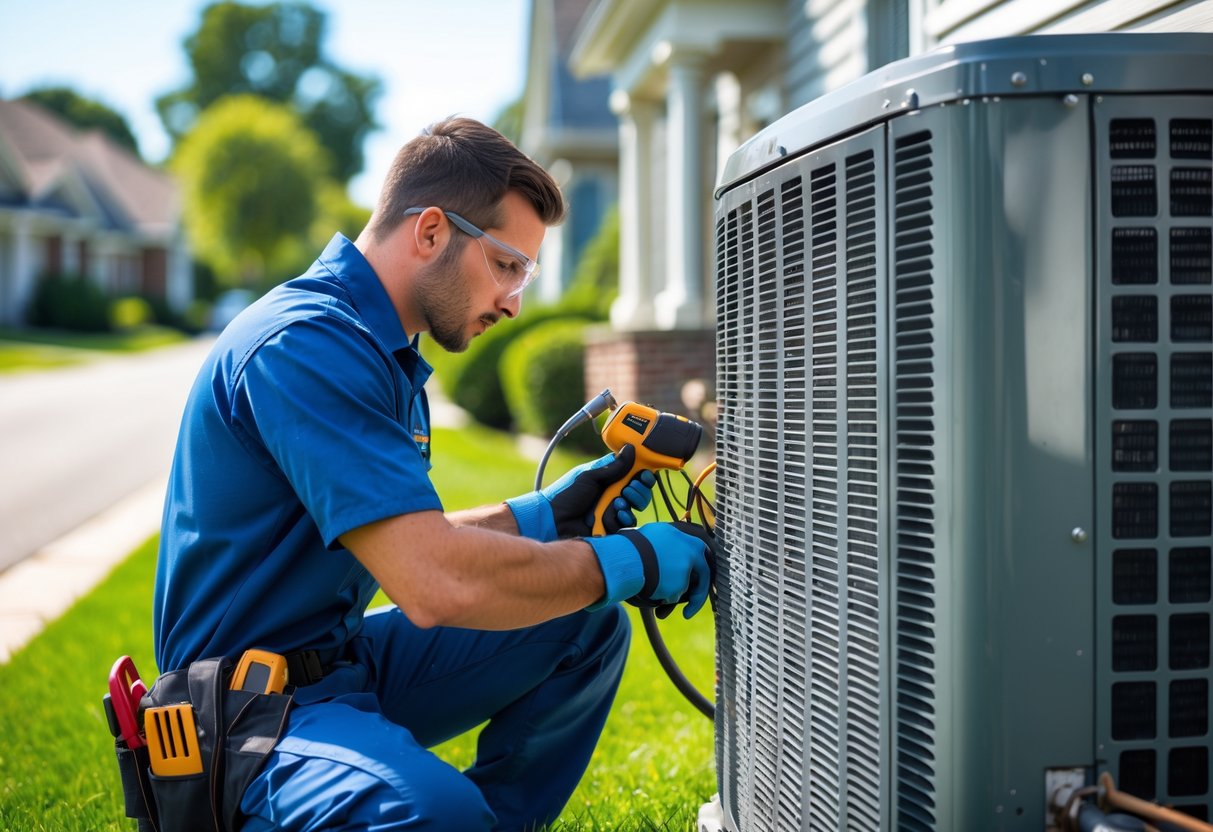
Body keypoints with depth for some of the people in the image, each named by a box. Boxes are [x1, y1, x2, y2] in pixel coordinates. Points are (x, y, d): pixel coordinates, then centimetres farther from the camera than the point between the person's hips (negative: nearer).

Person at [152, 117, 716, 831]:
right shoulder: (305, 344, -22)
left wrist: (549, 513, 4)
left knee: (588, 628, 4)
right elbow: (435, 583, -30)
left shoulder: (383, 352, 13)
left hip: (348, 659, 10)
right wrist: (630, 562, -19)